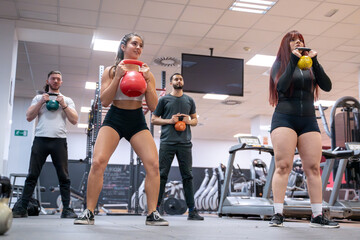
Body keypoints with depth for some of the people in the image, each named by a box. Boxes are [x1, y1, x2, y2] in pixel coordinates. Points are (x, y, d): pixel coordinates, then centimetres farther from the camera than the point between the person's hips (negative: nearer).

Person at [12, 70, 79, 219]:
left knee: (63, 176, -3)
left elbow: (74, 120, 8)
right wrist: (41, 102, -2)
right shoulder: (39, 98, 19)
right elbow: (29, 117, 8)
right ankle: (21, 209, 0)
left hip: (59, 140, 0)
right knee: (32, 175, -3)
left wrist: (63, 105, -1)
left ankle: (67, 209, -1)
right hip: (40, 139, 0)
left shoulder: (67, 100, 19)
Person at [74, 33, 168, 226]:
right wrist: (118, 76, -12)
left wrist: (147, 81, -9)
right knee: (98, 162, -20)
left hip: (137, 122, 2)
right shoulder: (111, 71, 5)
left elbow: (153, 106, 3)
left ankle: (152, 214, -6)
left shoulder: (146, 73, 8)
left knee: (153, 164, -15)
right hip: (114, 119, -2)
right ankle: (89, 212, -8)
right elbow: (104, 101, -5)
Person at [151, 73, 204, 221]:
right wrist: (169, 121, -7)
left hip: (185, 142, 2)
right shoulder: (164, 100, 10)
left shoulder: (189, 100, 18)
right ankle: (156, 207, 2)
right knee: (162, 175, -4)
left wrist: (189, 121, -1)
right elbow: (154, 119, 8)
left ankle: (192, 211, 2)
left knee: (187, 175, 0)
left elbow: (195, 120, 22)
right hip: (167, 142, -2)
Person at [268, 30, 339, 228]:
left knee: (313, 167, -2)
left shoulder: (310, 66, 17)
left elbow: (327, 86, 2)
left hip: (308, 121, 3)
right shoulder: (279, 64, 9)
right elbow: (281, 87, -10)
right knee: (283, 166, -12)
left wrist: (314, 61, -7)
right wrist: (293, 60, -10)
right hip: (284, 118, -3)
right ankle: (278, 214, -13)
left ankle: (317, 216, 1)